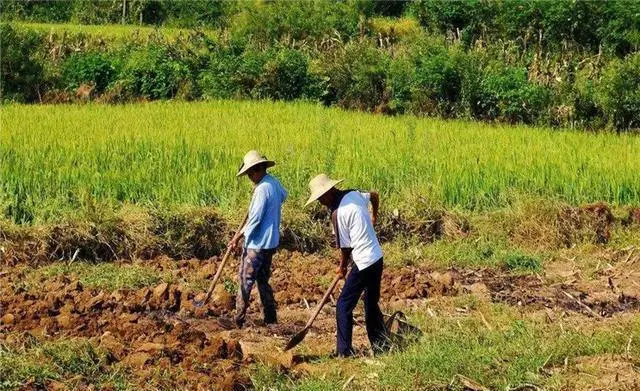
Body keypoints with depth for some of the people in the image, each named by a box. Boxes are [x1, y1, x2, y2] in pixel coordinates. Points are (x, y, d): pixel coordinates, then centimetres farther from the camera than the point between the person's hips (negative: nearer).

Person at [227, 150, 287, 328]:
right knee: (263, 280, 16)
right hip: (271, 241, 9)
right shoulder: (275, 183, 6)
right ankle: (271, 320, 18)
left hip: (257, 243, -9)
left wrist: (238, 237, -11)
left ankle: (238, 321, 4)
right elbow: (283, 195, 29)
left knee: (245, 280, -1)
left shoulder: (262, 188, -21)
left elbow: (255, 219, -20)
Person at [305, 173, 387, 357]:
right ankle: (381, 346, 25)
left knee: (344, 306, -1)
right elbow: (374, 195, 24)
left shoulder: (338, 213, -18)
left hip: (363, 263, -9)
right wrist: (374, 215, 42)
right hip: (377, 258, 9)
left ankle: (344, 352, -2)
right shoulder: (354, 194, 4)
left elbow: (345, 247, -10)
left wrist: (342, 267, 8)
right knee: (372, 305, 20)